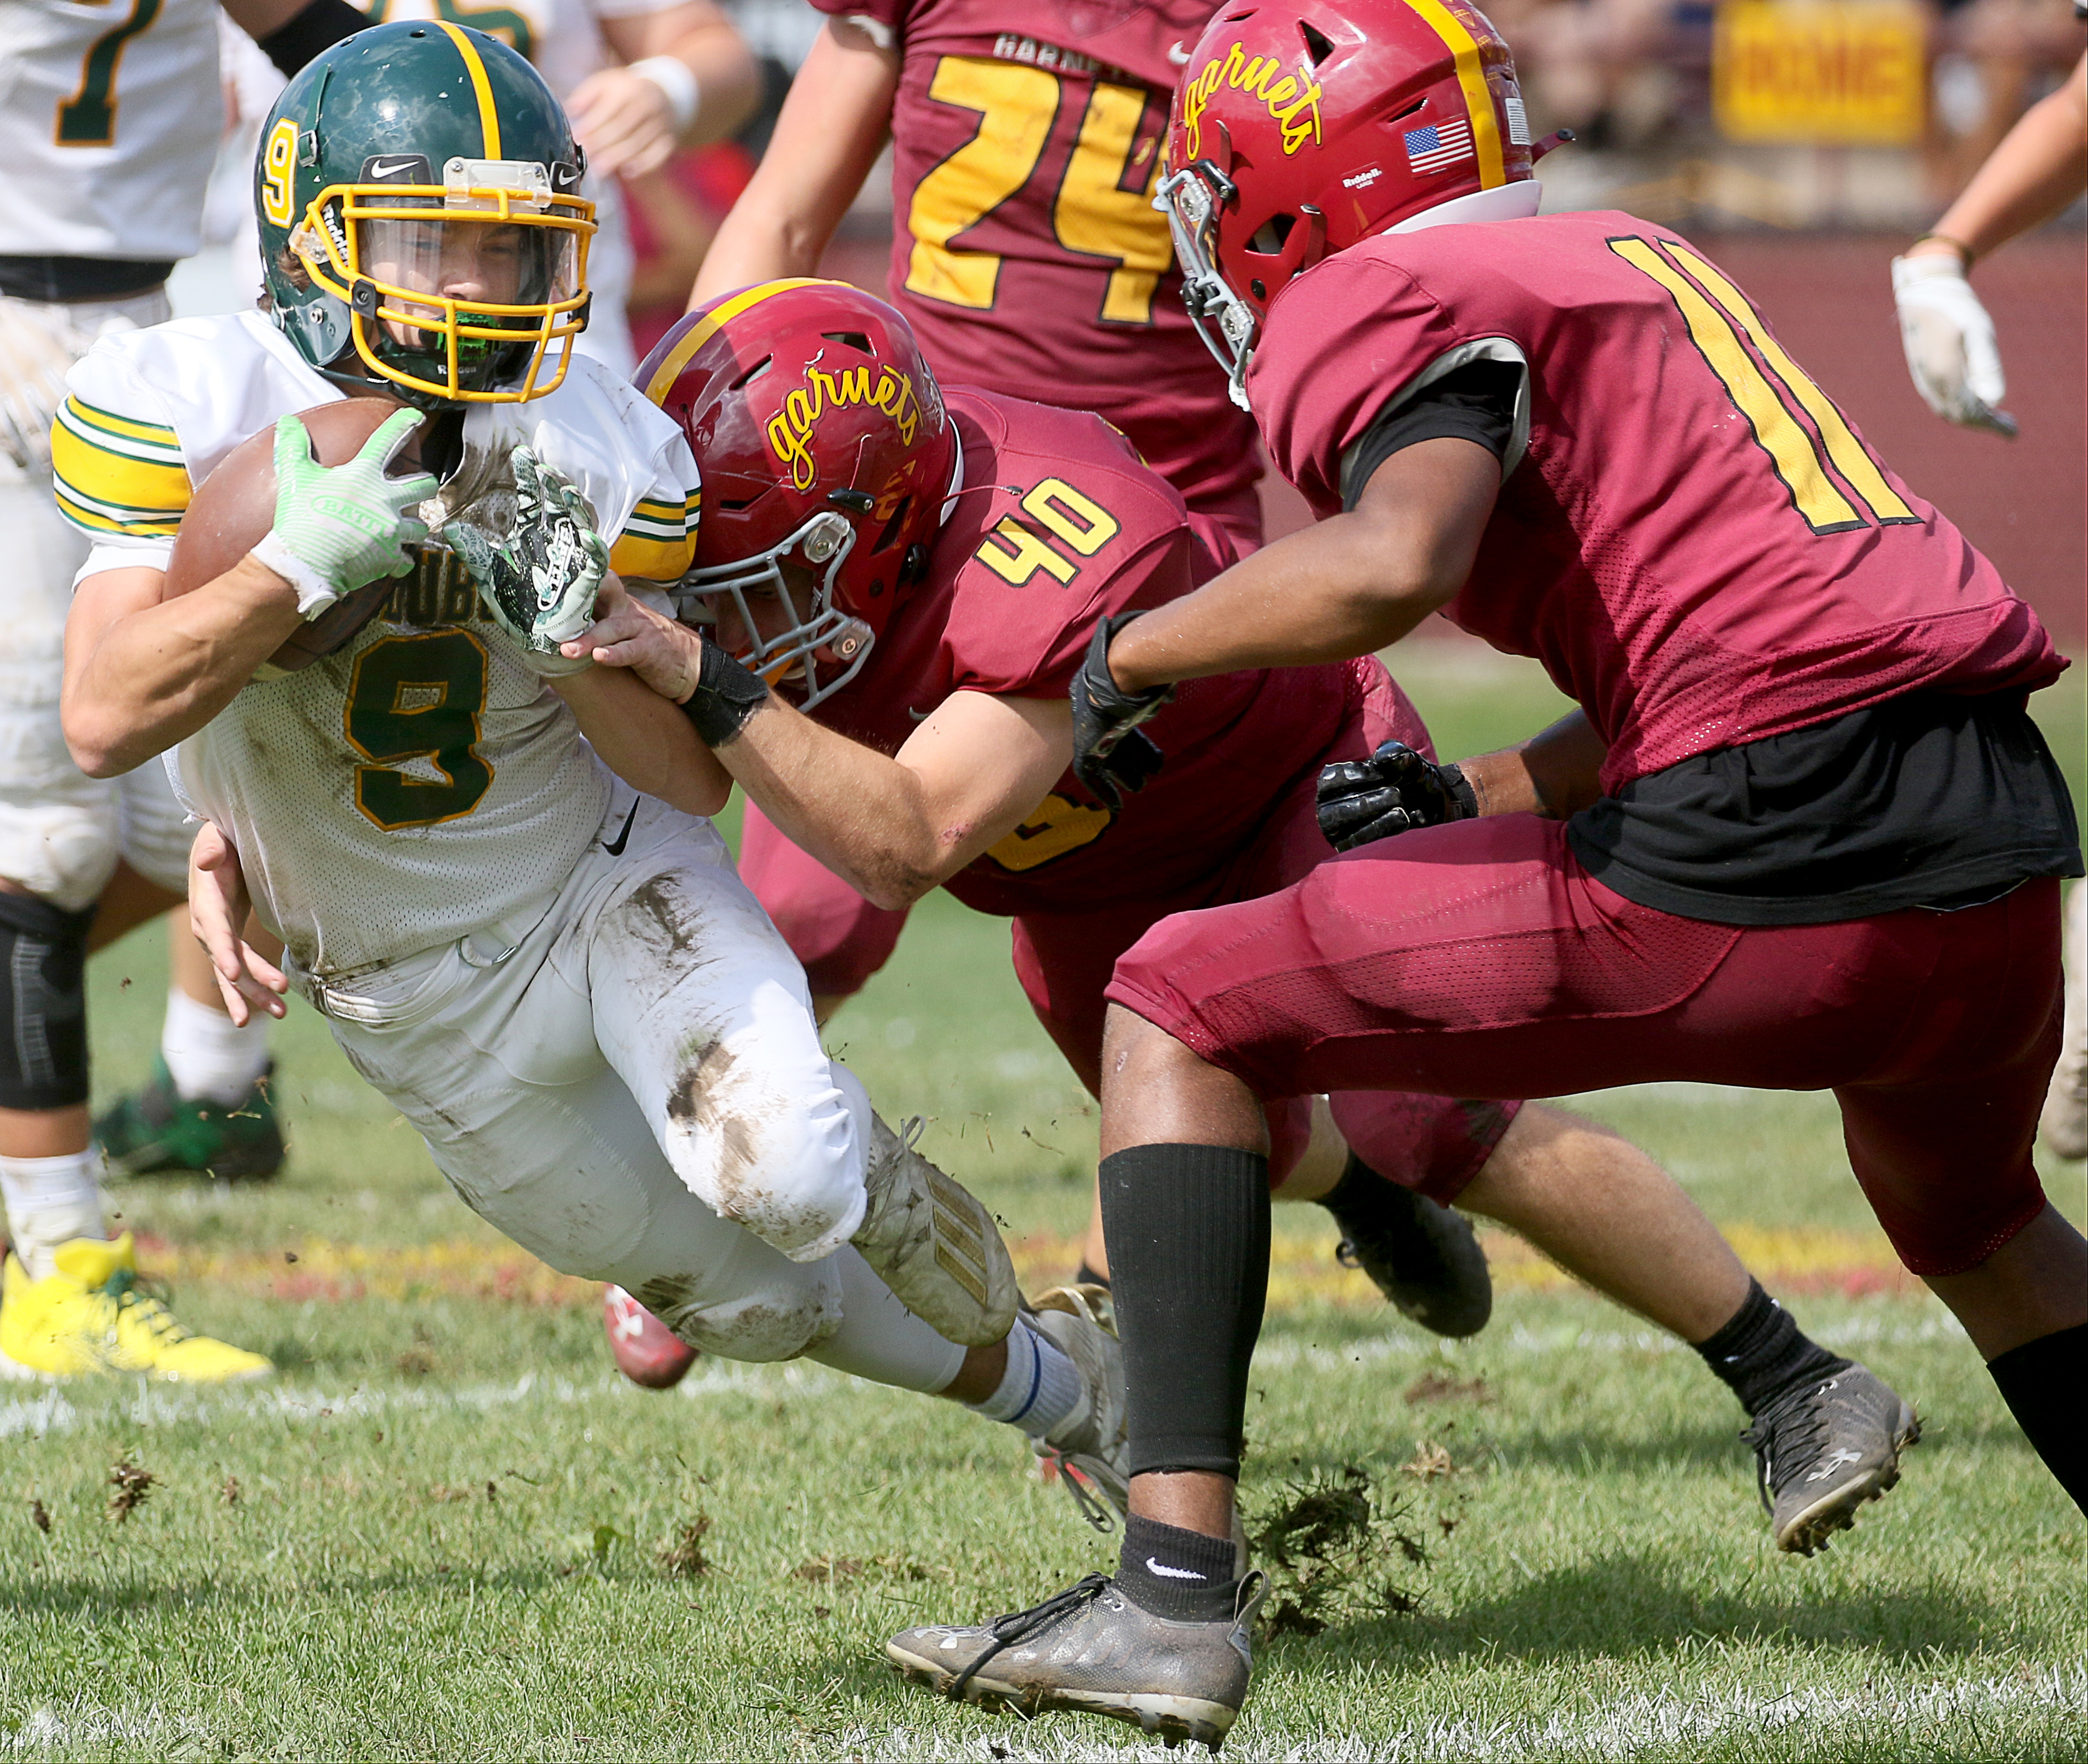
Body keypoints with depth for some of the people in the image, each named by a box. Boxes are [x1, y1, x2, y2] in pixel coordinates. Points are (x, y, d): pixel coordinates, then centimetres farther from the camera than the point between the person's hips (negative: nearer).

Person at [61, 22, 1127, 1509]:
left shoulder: (604, 459, -19)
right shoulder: (181, 408, -22)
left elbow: (697, 777, -13)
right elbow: (105, 718, -30)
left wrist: (577, 635, -32)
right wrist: (309, 561, -41)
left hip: (603, 884, -1)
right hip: (423, 1000, 1)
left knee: (788, 1175, -30)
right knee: (753, 1299, 13)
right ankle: (1048, 1388, 39)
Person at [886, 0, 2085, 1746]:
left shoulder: (1394, 307, 0)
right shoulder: (1626, 260, 25)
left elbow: (1395, 563, -21)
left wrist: (1136, 654, -5)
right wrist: (1472, 802, 31)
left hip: (1759, 878, -8)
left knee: (1181, 1011, 7)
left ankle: (1175, 1591, -3)